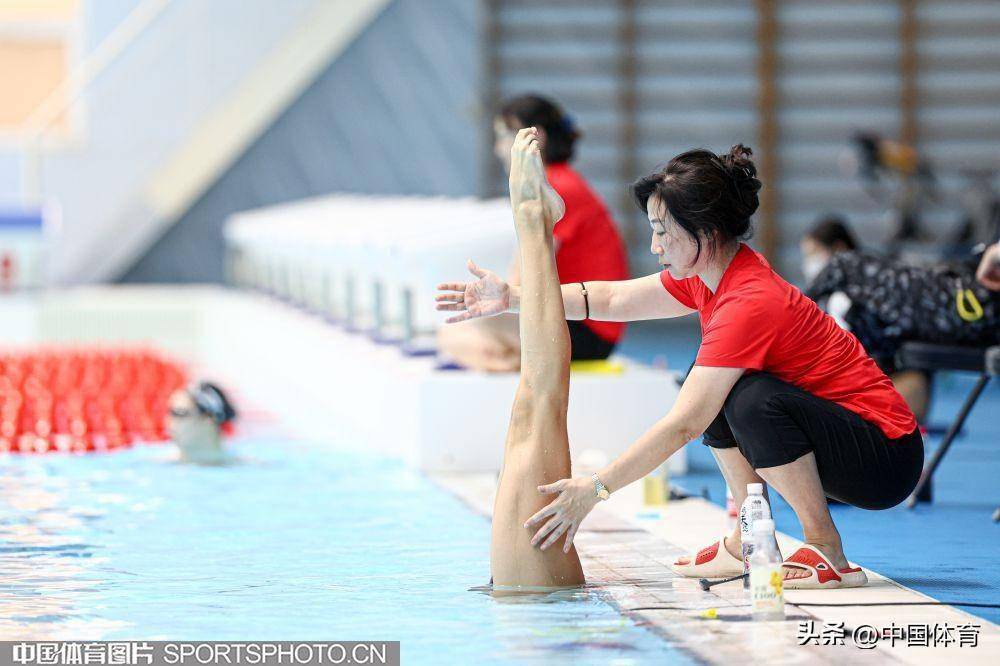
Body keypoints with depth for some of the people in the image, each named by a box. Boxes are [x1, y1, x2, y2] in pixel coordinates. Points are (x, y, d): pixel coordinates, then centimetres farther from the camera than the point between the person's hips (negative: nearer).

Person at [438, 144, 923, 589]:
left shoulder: (750, 305, -25)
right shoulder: (711, 275, 2)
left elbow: (682, 426, -27)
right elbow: (614, 300, 12)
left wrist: (594, 488, -26)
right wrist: (513, 298, 5)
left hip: (887, 459, -9)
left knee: (753, 397, -30)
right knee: (708, 389, 7)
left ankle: (828, 556, -17)